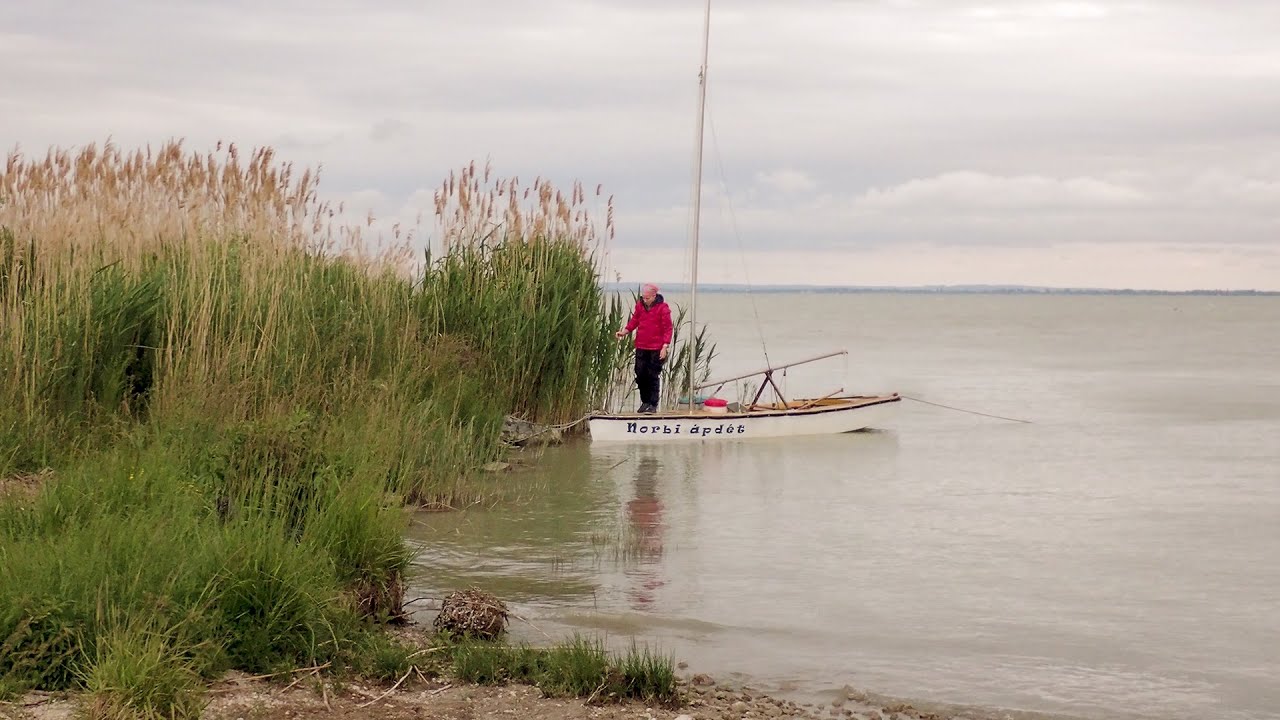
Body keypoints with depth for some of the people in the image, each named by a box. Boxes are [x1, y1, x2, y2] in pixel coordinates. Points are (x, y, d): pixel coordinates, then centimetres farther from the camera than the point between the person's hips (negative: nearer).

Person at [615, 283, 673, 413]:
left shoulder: (662, 308, -9)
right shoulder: (640, 305, 4)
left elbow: (668, 328, -8)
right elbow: (634, 320, 13)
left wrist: (665, 346, -14)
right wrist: (625, 331, -5)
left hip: (656, 349, -5)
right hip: (641, 347, 5)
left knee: (653, 376, -1)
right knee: (641, 375, 6)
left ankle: (653, 404, 5)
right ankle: (645, 402, 20)